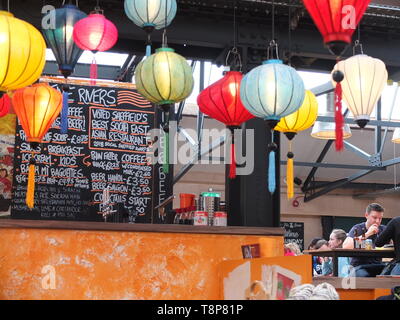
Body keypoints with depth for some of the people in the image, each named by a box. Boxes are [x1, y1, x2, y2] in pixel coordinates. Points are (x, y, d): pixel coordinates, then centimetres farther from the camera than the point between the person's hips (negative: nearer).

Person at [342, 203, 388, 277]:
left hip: (378, 264, 4)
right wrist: (367, 234, -21)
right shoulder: (357, 229, -3)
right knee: (364, 276, -36)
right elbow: (345, 247, -20)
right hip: (360, 265, -4)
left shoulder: (383, 229, 9)